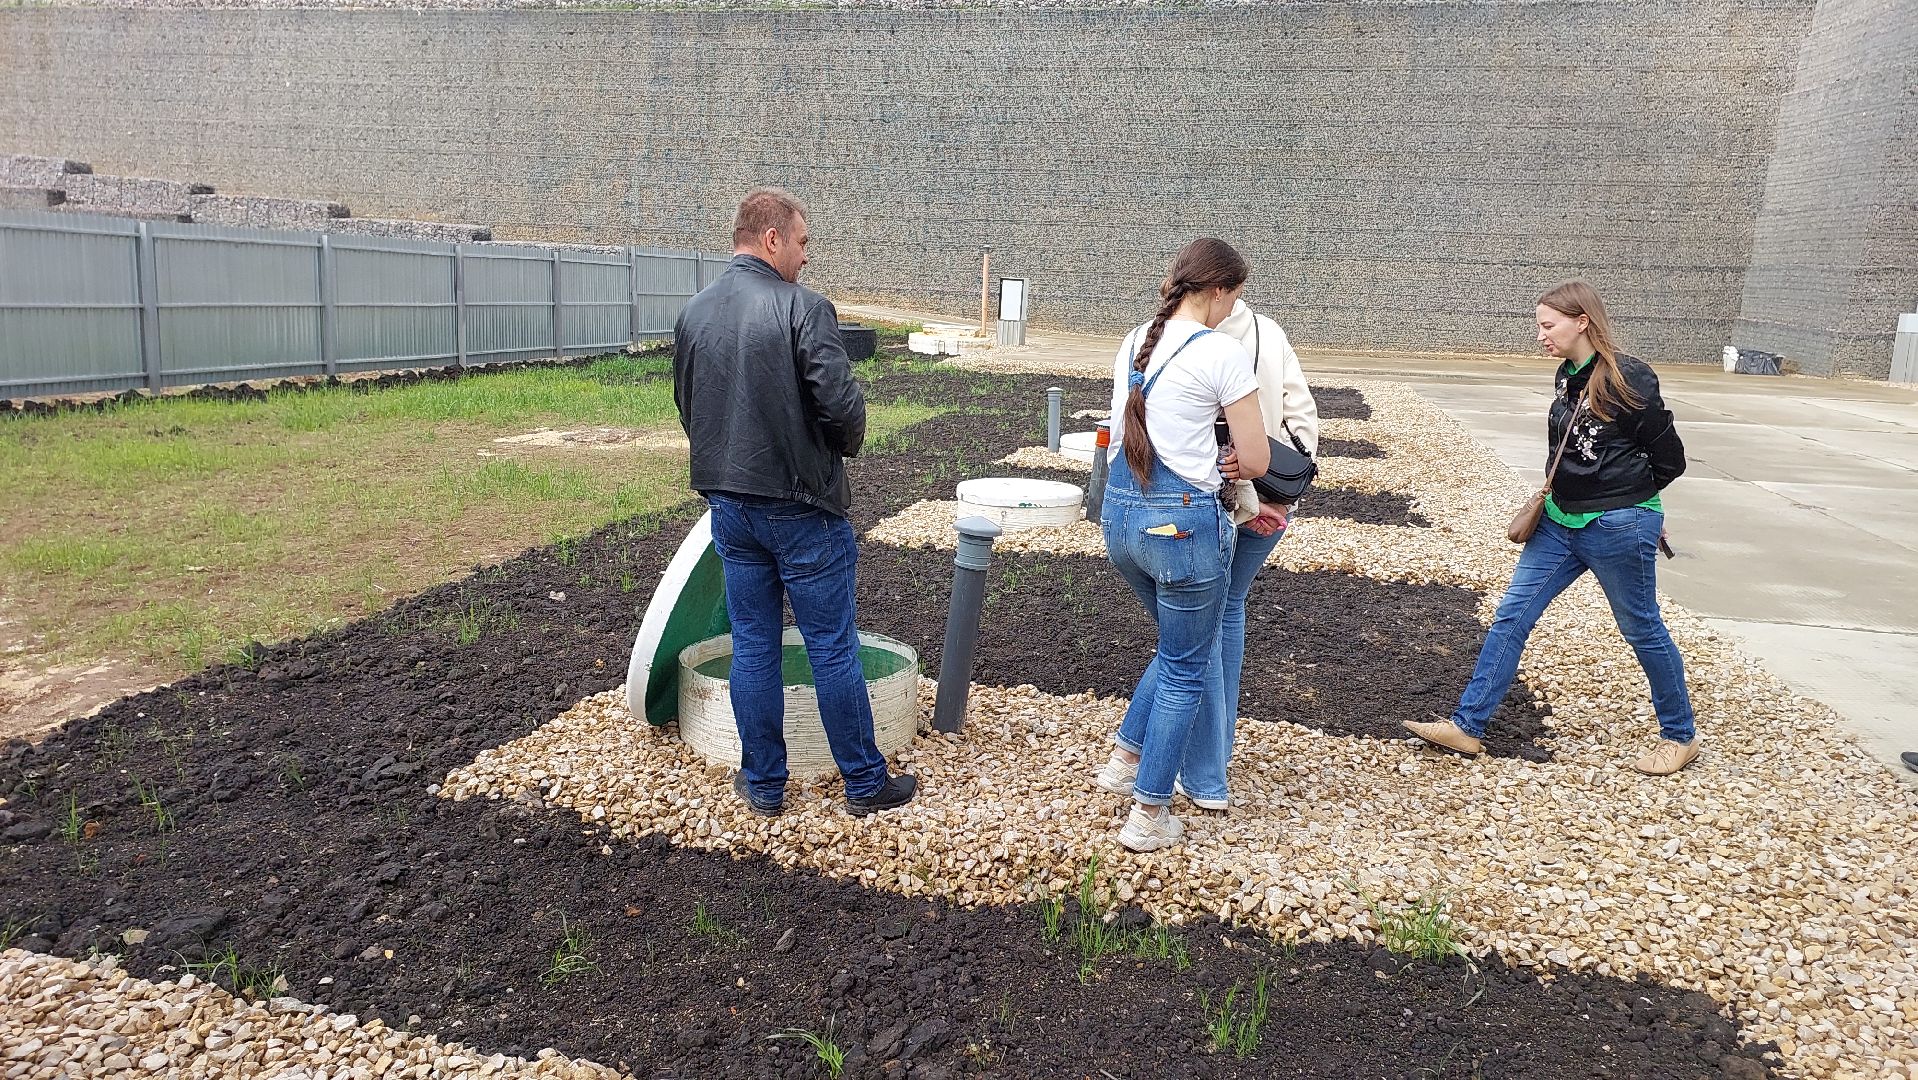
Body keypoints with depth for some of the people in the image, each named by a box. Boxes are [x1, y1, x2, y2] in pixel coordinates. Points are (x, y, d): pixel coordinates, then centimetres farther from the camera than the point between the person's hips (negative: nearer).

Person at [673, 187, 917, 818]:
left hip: (729, 502, 6)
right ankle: (865, 784, 18)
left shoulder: (693, 314, 5)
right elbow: (842, 405, -20)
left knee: (753, 647, 13)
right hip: (802, 506, -6)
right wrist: (848, 439, 2)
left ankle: (763, 785, 23)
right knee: (833, 650, 5)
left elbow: (687, 409, 12)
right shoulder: (803, 308, -16)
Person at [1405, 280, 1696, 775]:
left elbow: (1670, 459, -9)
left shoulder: (1628, 379, -17)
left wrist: (1623, 495, 3)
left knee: (1642, 629, 9)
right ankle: (1467, 725, 7)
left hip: (1618, 527, -7)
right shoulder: (1566, 377, 4)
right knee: (1511, 615, 3)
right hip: (1561, 521, 7)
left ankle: (1680, 736, 29)